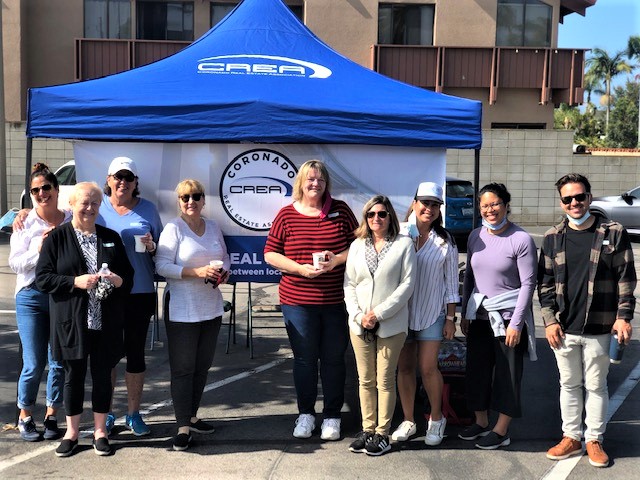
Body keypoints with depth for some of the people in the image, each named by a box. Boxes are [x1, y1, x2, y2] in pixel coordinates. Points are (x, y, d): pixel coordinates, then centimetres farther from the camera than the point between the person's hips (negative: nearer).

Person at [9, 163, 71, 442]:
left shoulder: (71, 222, 3)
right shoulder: (25, 223, 1)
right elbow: (14, 262, -2)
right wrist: (38, 251, -15)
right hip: (32, 296, -1)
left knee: (59, 362, 6)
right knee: (34, 364, 0)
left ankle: (51, 416, 22)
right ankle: (25, 418, 20)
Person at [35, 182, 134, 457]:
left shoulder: (111, 237, 10)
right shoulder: (56, 238, 0)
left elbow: (128, 275, 14)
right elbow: (42, 279, -5)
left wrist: (119, 280, -9)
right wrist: (75, 282, -17)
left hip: (105, 321, 2)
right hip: (71, 321, -2)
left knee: (103, 375, 8)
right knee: (73, 376, 8)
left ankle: (100, 431, 23)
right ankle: (72, 432, 25)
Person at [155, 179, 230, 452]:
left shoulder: (213, 227, 10)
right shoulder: (173, 229, -8)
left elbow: (225, 258, 19)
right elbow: (162, 266, -15)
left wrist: (224, 273, -4)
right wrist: (198, 271, -23)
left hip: (211, 308, 6)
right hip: (182, 311, -6)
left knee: (202, 366, 14)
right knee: (183, 368, -2)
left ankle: (191, 416, 29)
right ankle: (183, 427, 3)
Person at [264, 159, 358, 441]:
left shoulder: (340, 210, 4)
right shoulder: (287, 214, 2)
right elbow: (270, 254, 2)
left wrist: (337, 259, -12)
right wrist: (300, 269, -12)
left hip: (336, 301, 1)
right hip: (297, 301, 0)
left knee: (333, 359, 8)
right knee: (304, 359, 8)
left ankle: (332, 415, 23)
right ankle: (306, 413, 26)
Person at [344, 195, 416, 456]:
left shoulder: (403, 244, -1)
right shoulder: (357, 246, 10)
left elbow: (407, 283, -7)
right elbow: (349, 285, 7)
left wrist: (379, 313, -12)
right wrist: (359, 316, -7)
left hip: (391, 324, -3)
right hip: (360, 324, 4)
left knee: (385, 380, 3)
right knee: (365, 380, 11)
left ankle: (382, 433, 13)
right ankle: (367, 429, 22)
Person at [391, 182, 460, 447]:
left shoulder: (445, 242, 1)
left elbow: (451, 282, 4)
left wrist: (451, 318, 2)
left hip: (432, 313, -1)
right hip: (401, 312, 1)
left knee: (428, 367, -2)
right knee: (405, 367, 7)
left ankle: (436, 419, 19)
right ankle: (408, 420, 22)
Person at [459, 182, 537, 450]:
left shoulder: (521, 239, -12)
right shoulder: (476, 236, 5)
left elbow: (528, 283, -11)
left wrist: (516, 323, -14)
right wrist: (465, 314, 12)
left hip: (508, 317, -5)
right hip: (479, 316, 6)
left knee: (507, 374, 5)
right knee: (477, 370, 12)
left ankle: (501, 431, 18)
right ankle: (481, 423, 29)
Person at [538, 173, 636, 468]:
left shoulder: (613, 233, -3)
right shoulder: (553, 238, 3)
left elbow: (626, 279, -2)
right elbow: (545, 283, 6)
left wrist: (623, 316, -8)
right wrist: (549, 320, -1)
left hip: (599, 328, -2)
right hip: (563, 328, 2)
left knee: (596, 386, 9)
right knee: (569, 385, 14)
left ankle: (594, 440, 24)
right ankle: (571, 438, 27)